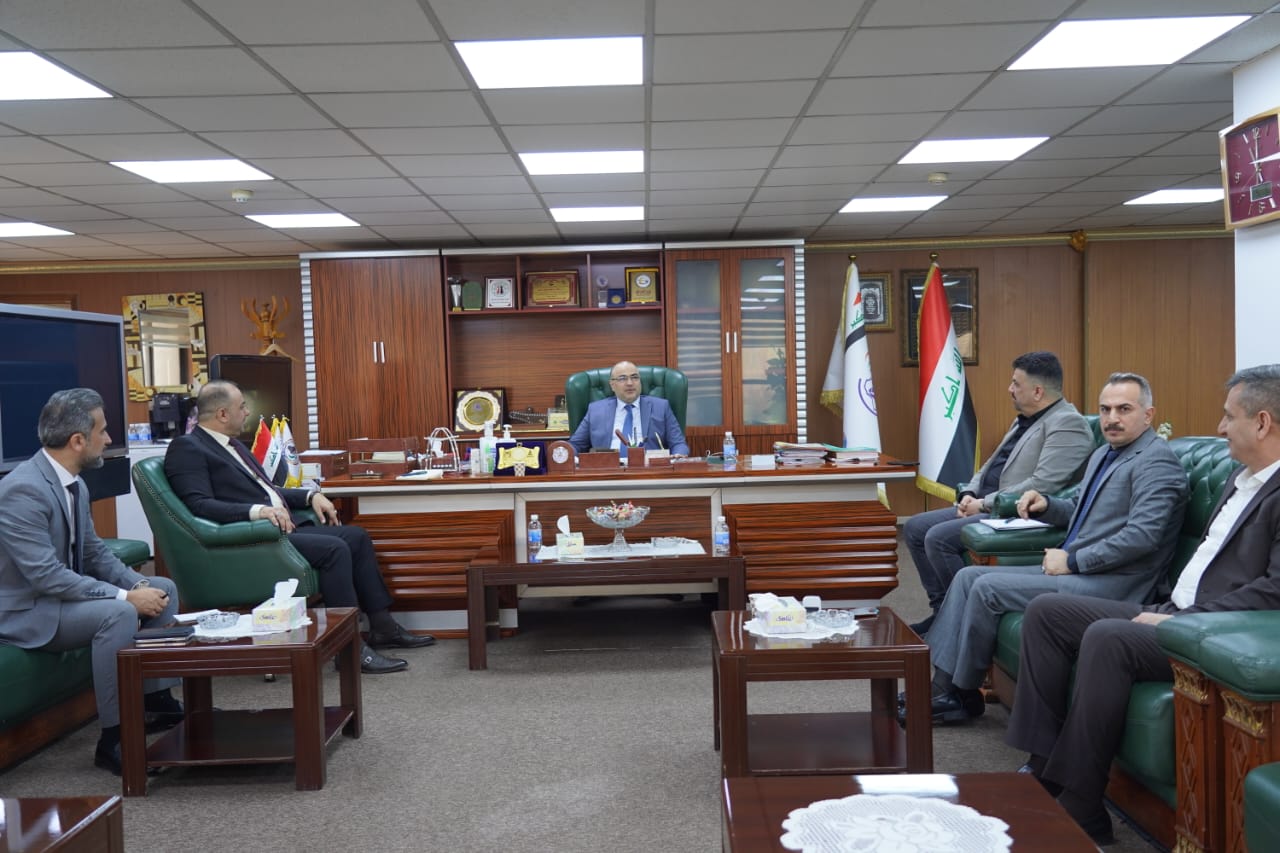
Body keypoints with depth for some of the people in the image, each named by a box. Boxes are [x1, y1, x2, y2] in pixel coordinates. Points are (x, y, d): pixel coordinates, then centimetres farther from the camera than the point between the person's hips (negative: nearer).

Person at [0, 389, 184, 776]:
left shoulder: (74, 483, 4)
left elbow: (94, 552, 9)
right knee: (118, 613, -32)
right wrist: (126, 597, -28)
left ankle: (156, 699, 9)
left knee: (163, 589, 4)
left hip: (64, 592, 10)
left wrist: (139, 585, -9)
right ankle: (113, 738, -22)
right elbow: (46, 577, -30)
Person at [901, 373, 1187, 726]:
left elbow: (1142, 535, -23)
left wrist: (1072, 561, -17)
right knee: (968, 576, 0)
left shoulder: (1157, 461, -11)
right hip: (1075, 569, 10)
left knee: (987, 588, -17)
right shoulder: (1103, 455, 19)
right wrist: (1046, 505, 8)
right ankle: (942, 687, -4)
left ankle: (964, 694, -1)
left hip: (1110, 584, -10)